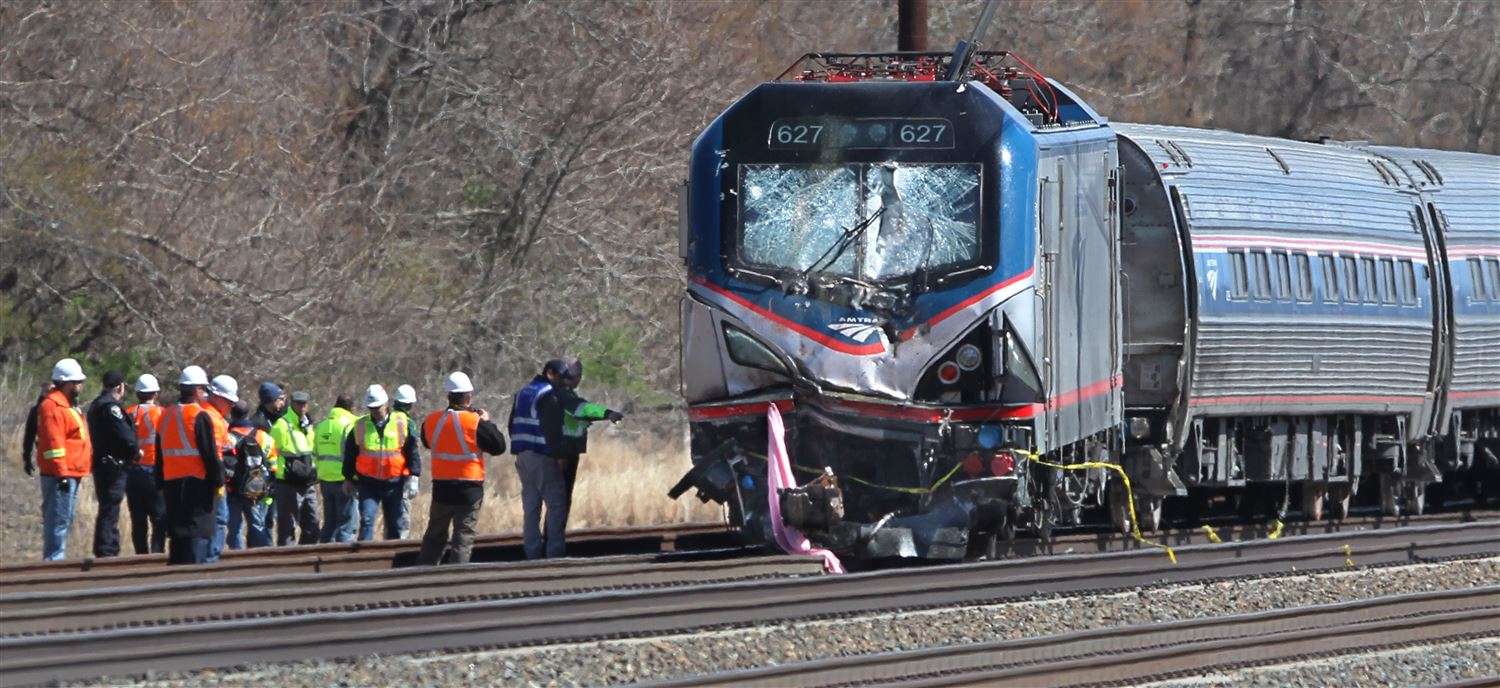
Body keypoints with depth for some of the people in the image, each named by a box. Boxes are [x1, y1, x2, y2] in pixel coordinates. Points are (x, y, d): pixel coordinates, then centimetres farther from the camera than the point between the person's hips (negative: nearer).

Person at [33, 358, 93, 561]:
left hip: (71, 475, 11)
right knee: (58, 520, -12)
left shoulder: (69, 405, 20)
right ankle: (54, 561, -13)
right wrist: (61, 474, -23)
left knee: (64, 521, 14)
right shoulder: (53, 406, -14)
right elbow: (53, 443, -20)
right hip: (60, 475, -11)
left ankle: (56, 560, 20)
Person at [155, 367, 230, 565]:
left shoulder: (166, 416, 13)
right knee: (198, 534, -7)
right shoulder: (200, 416, -11)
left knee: (176, 536, 12)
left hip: (171, 483, 7)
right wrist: (218, 481, -7)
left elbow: (160, 455, 17)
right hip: (197, 482, -7)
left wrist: (161, 485, 21)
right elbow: (211, 454, -14)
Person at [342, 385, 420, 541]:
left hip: (394, 483, 0)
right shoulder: (360, 426, 5)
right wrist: (349, 479, 13)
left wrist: (414, 477, -4)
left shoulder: (402, 424, 0)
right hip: (368, 484, 0)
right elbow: (350, 454, 13)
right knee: (366, 521, -12)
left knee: (394, 525, 7)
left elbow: (412, 452, 3)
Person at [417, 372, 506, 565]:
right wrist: (487, 422, 7)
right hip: (469, 489, -4)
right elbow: (499, 446, -7)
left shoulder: (431, 420, -1)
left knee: (435, 535, 16)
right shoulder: (475, 422, -14)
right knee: (464, 535, 1)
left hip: (441, 488, 4)